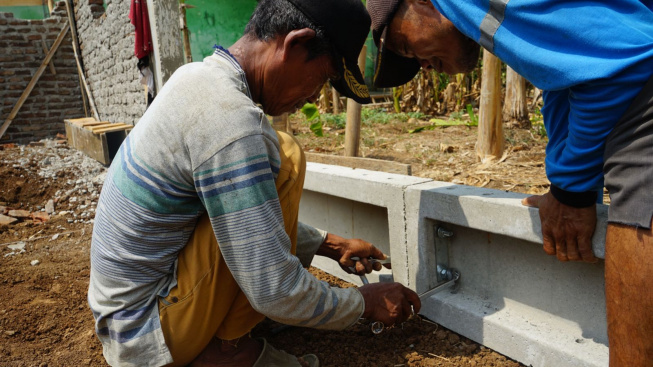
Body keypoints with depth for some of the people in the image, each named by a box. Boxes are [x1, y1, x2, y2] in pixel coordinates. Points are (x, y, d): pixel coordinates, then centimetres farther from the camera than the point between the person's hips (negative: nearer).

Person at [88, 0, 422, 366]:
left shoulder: (198, 76, 2)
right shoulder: (230, 120, -28)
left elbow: (260, 213, 13)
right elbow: (275, 291, -25)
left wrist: (330, 245, 15)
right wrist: (364, 303, -8)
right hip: (148, 337, -9)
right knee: (285, 158, -17)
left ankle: (211, 336, 10)